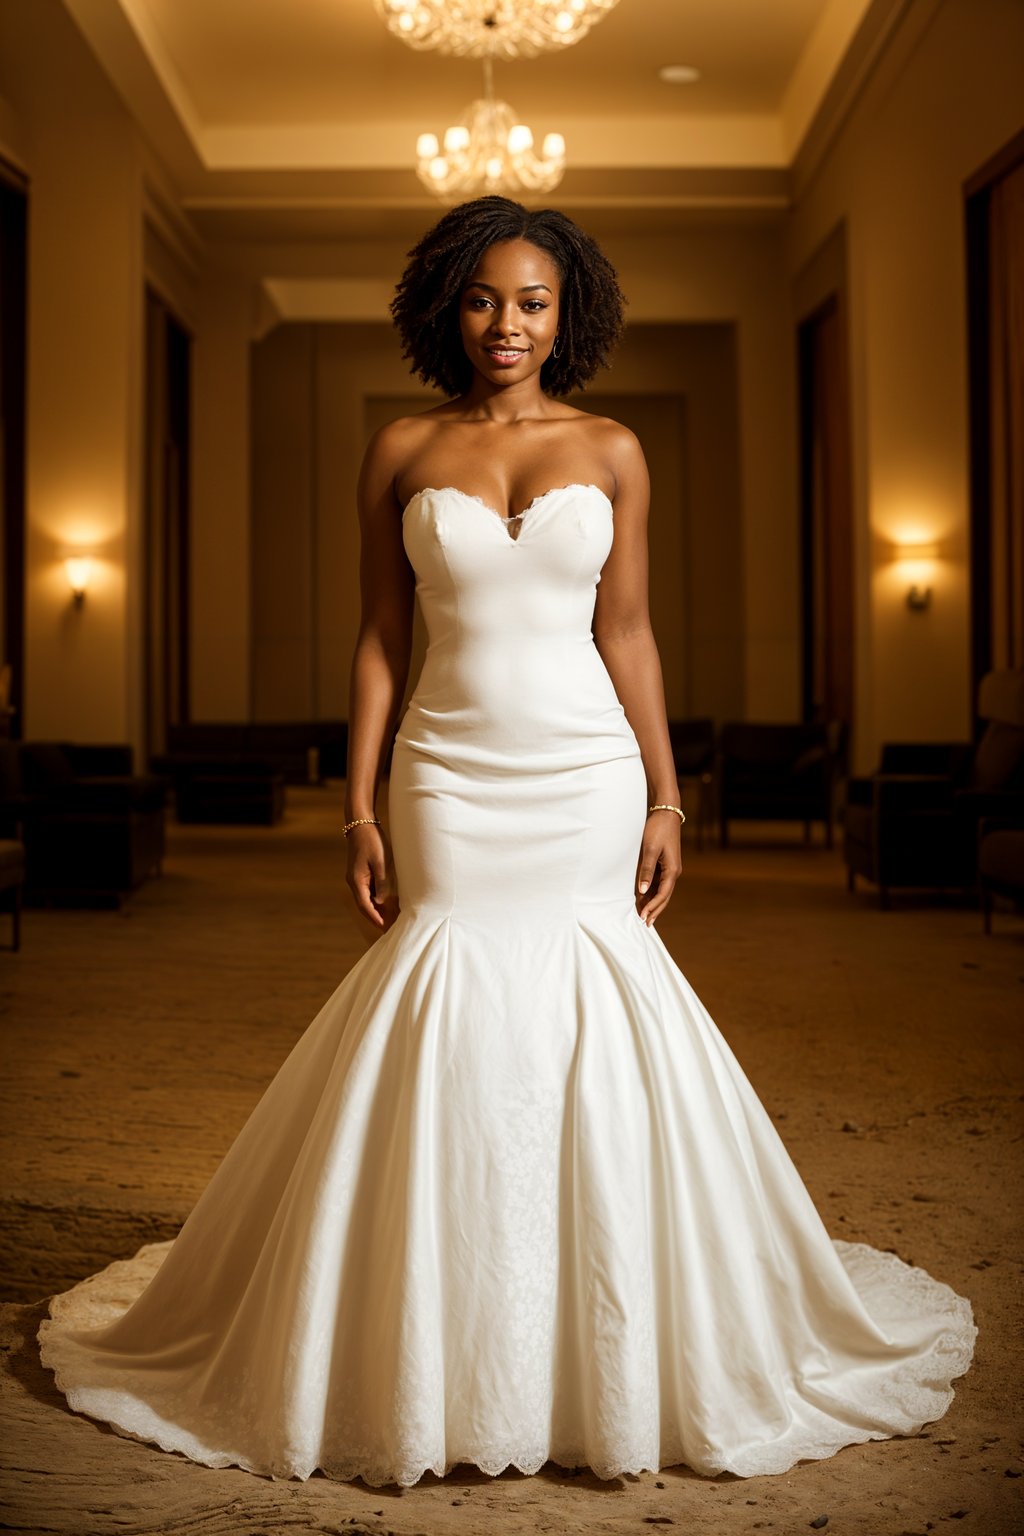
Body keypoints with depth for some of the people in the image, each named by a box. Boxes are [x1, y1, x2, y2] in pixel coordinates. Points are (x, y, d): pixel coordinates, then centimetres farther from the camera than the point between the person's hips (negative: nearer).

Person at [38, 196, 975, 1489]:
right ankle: (448, 1366, 16)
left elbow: (627, 634, 6)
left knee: (594, 1028, 1)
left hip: (587, 776, 1)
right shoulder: (400, 454, 5)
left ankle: (609, 1366, 18)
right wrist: (361, 812, -1)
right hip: (452, 780, 0)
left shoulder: (611, 453, 6)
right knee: (453, 1029, -1)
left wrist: (664, 800, 1)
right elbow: (379, 640, 4)